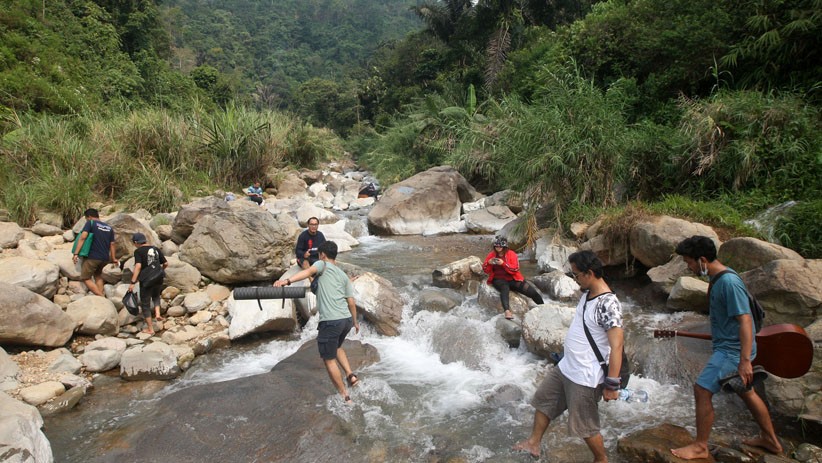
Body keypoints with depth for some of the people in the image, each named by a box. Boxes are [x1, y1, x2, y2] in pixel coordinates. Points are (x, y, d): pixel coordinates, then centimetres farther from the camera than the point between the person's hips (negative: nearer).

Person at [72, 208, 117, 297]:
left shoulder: (90, 223, -1)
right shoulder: (109, 228, 15)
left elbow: (83, 237, -13)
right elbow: (112, 244, 15)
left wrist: (76, 253, -17)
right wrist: (113, 259, 20)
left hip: (92, 257, -6)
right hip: (105, 258, 6)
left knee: (86, 278, 4)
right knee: (98, 275, 27)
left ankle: (101, 297, -9)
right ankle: (101, 295, 17)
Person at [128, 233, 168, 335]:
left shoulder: (138, 251, -6)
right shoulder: (156, 249, 8)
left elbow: (138, 266, -18)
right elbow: (166, 264, 10)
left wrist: (132, 282, -19)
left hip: (146, 280, -5)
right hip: (158, 279, 5)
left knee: (145, 304, 9)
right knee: (156, 296, 33)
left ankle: (150, 329, 14)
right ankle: (157, 314, 11)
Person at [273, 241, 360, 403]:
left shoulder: (322, 265, 5)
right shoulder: (343, 275, 20)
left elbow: (309, 271, -19)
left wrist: (287, 281, -33)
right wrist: (355, 322, 33)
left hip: (330, 321, -7)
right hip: (346, 319, 7)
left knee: (329, 360, 9)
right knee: (336, 348, 33)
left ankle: (344, 396, 14)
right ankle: (350, 375, 19)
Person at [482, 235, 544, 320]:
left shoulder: (511, 254, -2)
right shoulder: (491, 255, 4)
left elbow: (515, 269, -12)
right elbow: (486, 270, 7)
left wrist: (503, 263, -24)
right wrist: (488, 263, -14)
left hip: (513, 279, 1)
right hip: (499, 279, -1)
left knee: (533, 292, -8)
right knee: (505, 288, -40)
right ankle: (507, 311, -60)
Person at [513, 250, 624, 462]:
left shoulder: (608, 304, -25)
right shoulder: (587, 294, 4)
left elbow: (616, 346, -26)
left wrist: (612, 385, -24)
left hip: (585, 378, -9)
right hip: (565, 368, 9)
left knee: (585, 426, 9)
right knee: (543, 401, 20)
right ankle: (534, 443, 37)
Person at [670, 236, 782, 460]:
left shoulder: (729, 282, -24)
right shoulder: (718, 279, 6)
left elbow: (745, 321, -27)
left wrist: (745, 361, -29)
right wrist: (717, 336, 29)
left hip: (732, 350, -10)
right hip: (730, 346, 10)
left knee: (702, 390, -8)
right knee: (747, 392, 22)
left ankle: (700, 447, 6)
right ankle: (770, 440, 40)